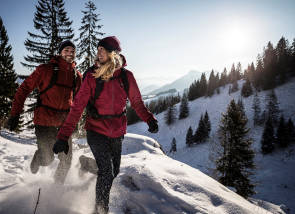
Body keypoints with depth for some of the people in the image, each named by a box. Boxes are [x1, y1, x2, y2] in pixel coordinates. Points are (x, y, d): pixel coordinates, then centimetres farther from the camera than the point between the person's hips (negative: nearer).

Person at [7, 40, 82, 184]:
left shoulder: (77, 76, 8)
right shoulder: (45, 69, -4)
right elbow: (24, 89, -4)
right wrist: (15, 114, -8)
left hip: (64, 122, 4)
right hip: (44, 119, -4)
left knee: (66, 159, 7)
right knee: (47, 159, -4)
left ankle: (58, 184, 34)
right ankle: (37, 159, 33)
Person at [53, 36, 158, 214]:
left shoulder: (126, 76, -6)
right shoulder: (92, 76, -12)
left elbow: (136, 102, 5)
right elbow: (78, 107, -13)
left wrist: (150, 119, -10)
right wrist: (64, 136, -18)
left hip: (117, 132, 4)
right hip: (96, 131, -3)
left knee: (114, 172, 17)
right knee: (106, 173, -10)